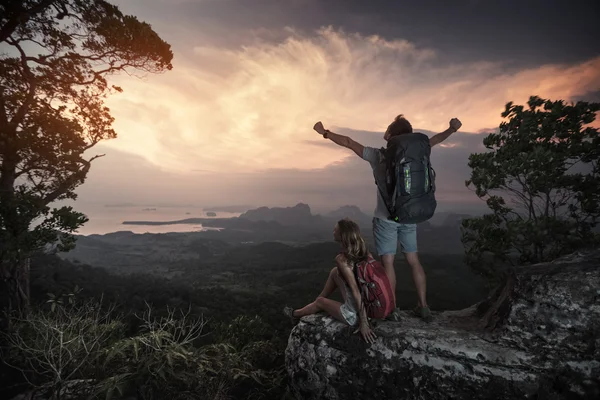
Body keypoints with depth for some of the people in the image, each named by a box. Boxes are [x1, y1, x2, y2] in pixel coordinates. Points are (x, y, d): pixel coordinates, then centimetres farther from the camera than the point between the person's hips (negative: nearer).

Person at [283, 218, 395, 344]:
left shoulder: (342, 259, -21)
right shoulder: (363, 251, -2)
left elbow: (356, 291, -23)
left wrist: (363, 323, -19)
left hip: (358, 313, -6)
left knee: (320, 302, 20)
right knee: (335, 272, 17)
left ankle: (296, 314, 50)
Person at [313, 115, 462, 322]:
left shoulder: (378, 155, -10)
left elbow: (348, 142, -4)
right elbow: (433, 140, 14)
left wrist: (325, 132, 5)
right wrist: (452, 129, 28)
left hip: (386, 218, -4)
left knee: (387, 262, 2)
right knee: (413, 260, 13)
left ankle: (390, 309, 9)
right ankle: (423, 306, 21)